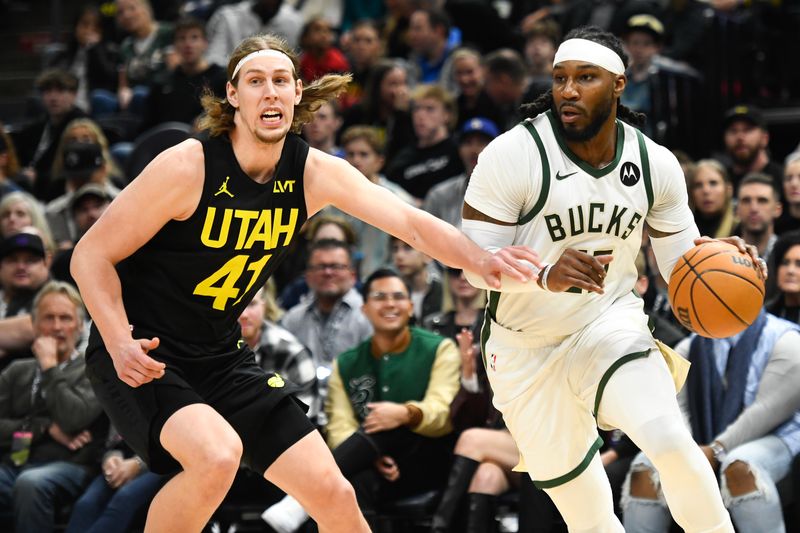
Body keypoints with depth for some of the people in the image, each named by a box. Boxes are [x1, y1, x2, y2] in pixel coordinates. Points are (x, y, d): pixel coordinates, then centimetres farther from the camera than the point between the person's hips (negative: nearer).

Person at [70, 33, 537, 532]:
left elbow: (412, 221, -8)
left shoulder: (315, 173, -4)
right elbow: (91, 254, -14)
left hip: (222, 359, 6)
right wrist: (120, 343, -29)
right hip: (144, 358, -6)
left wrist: (481, 260, -27)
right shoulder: (188, 167, -20)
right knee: (217, 456, -35)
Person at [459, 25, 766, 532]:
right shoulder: (512, 154, -20)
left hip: (610, 321, 1)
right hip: (527, 347, -1)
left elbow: (682, 257, 1)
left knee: (669, 440, -25)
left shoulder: (655, 163, -8)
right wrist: (545, 275, -38)